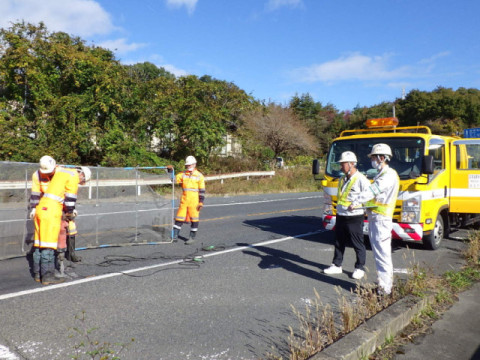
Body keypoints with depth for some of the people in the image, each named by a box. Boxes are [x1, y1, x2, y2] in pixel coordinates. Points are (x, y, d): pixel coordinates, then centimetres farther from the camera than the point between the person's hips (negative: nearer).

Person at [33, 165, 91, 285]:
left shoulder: (60, 171, 22)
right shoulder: (74, 176, -4)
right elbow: (70, 198, -5)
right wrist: (69, 213, 10)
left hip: (41, 209, 9)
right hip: (51, 211, -9)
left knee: (39, 243, 13)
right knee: (48, 245, -7)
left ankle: (38, 273, 21)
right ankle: (47, 276, -4)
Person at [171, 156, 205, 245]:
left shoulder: (199, 176, -2)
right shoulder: (183, 174, 9)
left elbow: (202, 190, -3)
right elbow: (174, 179, 0)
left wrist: (201, 202, -7)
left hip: (194, 201, -4)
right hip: (184, 201, 4)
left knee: (194, 219, 3)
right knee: (179, 218, 6)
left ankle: (192, 237, 13)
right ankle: (175, 236, 14)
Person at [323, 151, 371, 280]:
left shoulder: (361, 180, -13)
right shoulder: (342, 180, 11)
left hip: (354, 218, -7)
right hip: (340, 216, 8)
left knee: (358, 244, 6)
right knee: (339, 243, 14)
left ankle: (360, 268, 19)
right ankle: (337, 265, 26)